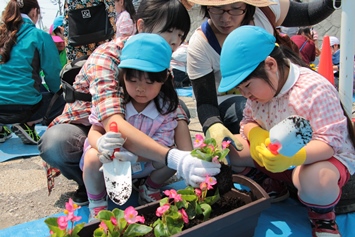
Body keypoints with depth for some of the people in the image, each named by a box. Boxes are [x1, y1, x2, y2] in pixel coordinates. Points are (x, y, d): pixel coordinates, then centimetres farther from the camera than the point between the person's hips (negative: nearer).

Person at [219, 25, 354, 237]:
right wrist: (256, 134, -26)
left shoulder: (314, 89, -28)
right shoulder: (260, 87, -6)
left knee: (315, 179, -42)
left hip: (327, 156, -6)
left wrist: (292, 157, -49)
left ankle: (323, 217, -6)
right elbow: (248, 121, 1)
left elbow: (331, 140, -31)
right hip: (276, 155, 6)